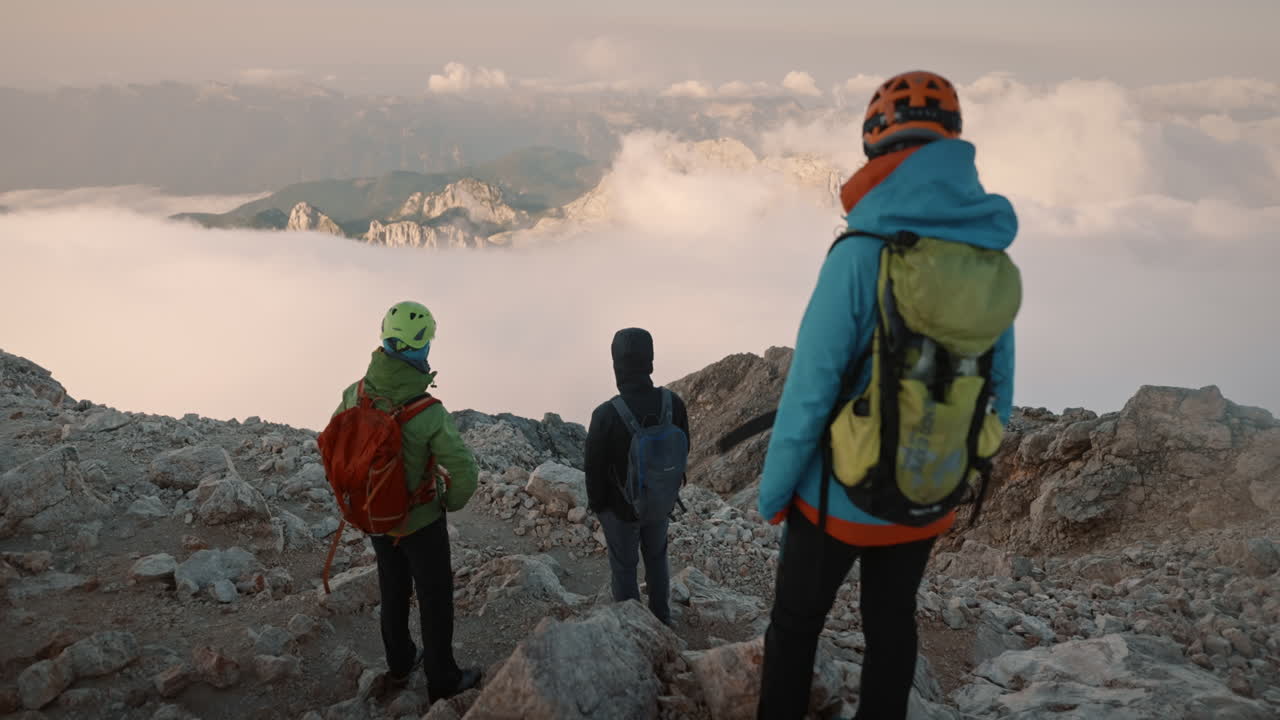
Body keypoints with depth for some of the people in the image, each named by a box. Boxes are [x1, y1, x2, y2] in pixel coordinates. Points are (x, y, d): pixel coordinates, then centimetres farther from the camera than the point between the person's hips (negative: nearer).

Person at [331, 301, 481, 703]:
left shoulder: (355, 395, -14)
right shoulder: (428, 413, -31)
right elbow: (464, 472, -30)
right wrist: (450, 502, -8)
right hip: (420, 520, -5)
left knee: (393, 592, 24)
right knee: (435, 597, 12)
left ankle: (400, 666, 42)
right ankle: (442, 682, 26)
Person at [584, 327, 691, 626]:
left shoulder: (606, 415, -31)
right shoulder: (674, 403, -19)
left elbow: (594, 469, -17)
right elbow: (683, 451, -3)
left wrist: (595, 504, 2)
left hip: (621, 507, -4)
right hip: (661, 503, 4)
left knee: (624, 568, 17)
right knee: (656, 558, 27)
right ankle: (661, 619, 42)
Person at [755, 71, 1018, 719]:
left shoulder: (860, 253, -23)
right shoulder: (993, 259, -5)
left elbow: (810, 388, -21)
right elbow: (998, 390, 3)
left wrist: (773, 488, -8)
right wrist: (960, 482, 17)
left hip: (840, 494, -4)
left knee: (796, 623, 16)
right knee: (893, 623, 23)